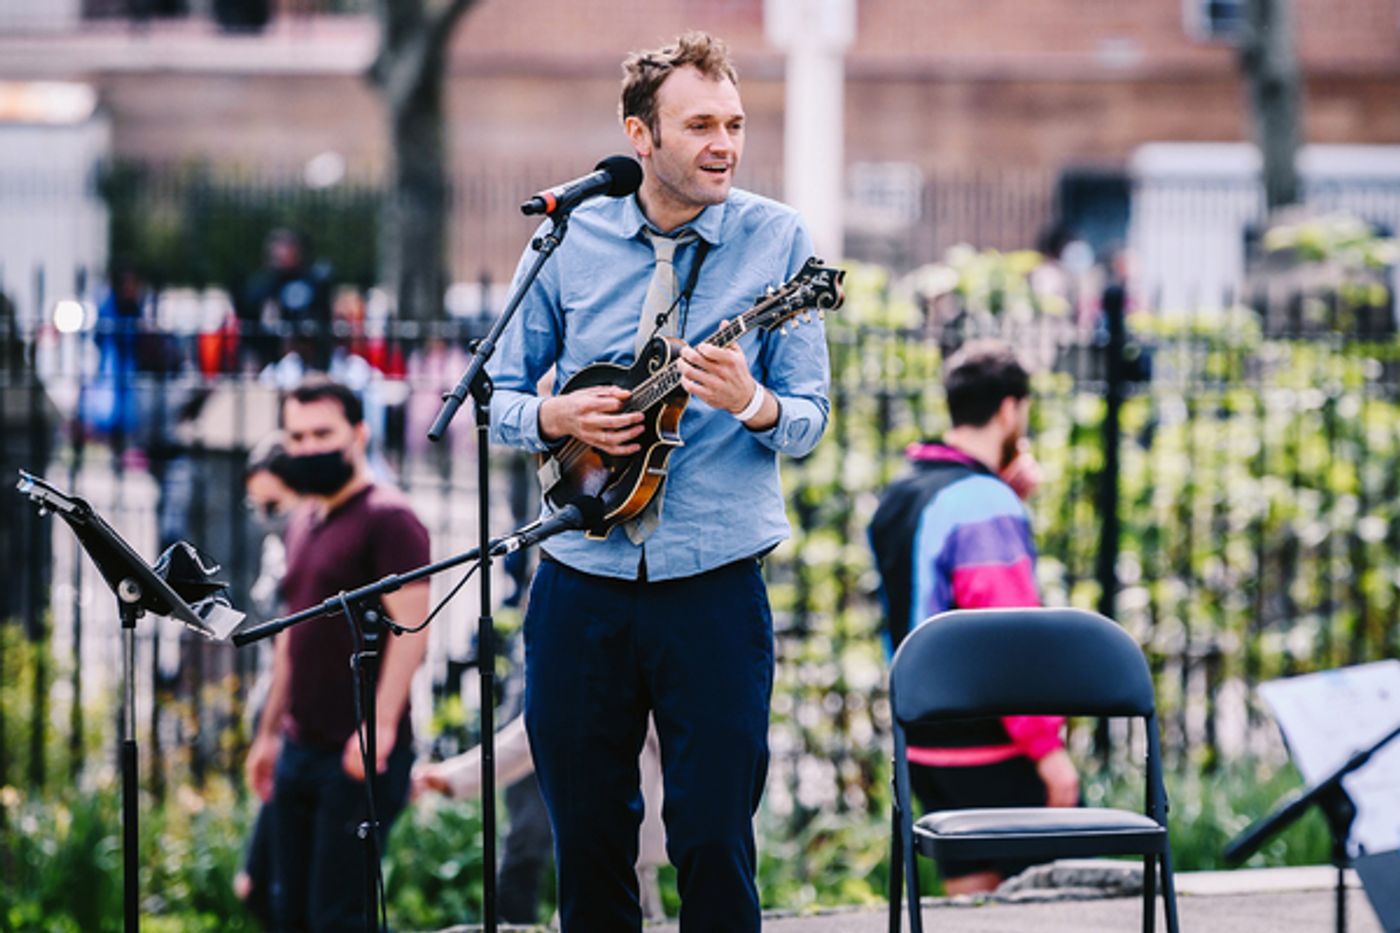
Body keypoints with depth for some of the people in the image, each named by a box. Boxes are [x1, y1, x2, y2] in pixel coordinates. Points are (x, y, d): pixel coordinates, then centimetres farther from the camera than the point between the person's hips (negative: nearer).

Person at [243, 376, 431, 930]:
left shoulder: (387, 520, -9)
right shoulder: (303, 525, 18)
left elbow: (410, 628, -19)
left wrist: (379, 726, -26)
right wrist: (270, 731, 24)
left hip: (360, 757, -9)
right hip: (300, 752, 9)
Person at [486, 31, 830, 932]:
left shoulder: (777, 240, -1)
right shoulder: (569, 240, 3)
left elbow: (808, 420, -2)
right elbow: (498, 397, 10)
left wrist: (749, 403, -23)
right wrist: (561, 417, -11)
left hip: (714, 583, -2)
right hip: (582, 580, 2)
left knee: (715, 838, -2)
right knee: (586, 833, 9)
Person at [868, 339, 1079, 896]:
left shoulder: (895, 500, 11)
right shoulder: (983, 501, -17)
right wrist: (1046, 744, -19)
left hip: (923, 742, 9)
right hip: (990, 746, -9)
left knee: (971, 890, 10)